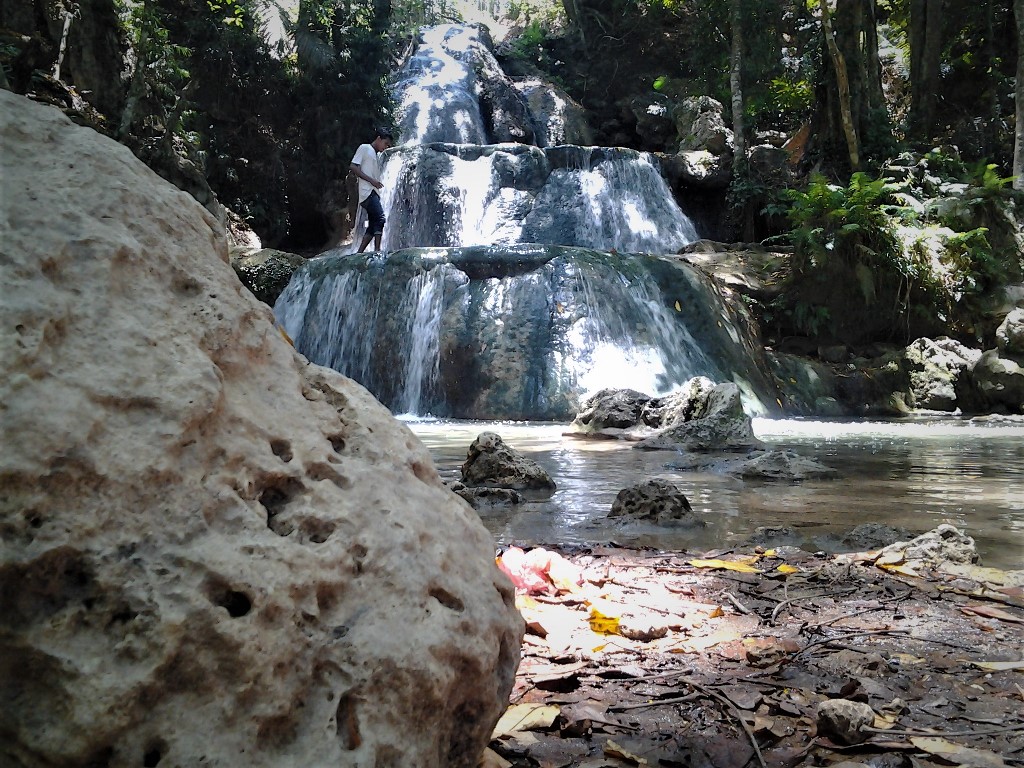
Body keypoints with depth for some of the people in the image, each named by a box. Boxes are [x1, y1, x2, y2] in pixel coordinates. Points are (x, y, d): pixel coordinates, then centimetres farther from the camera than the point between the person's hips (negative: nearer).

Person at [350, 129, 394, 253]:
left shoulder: (377, 155, 27)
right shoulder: (364, 148, 2)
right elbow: (353, 167, -8)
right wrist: (371, 180, -13)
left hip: (374, 193, 9)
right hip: (367, 191, -9)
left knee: (373, 226, 3)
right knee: (380, 218, -22)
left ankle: (359, 253, 3)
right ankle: (377, 250, -27)